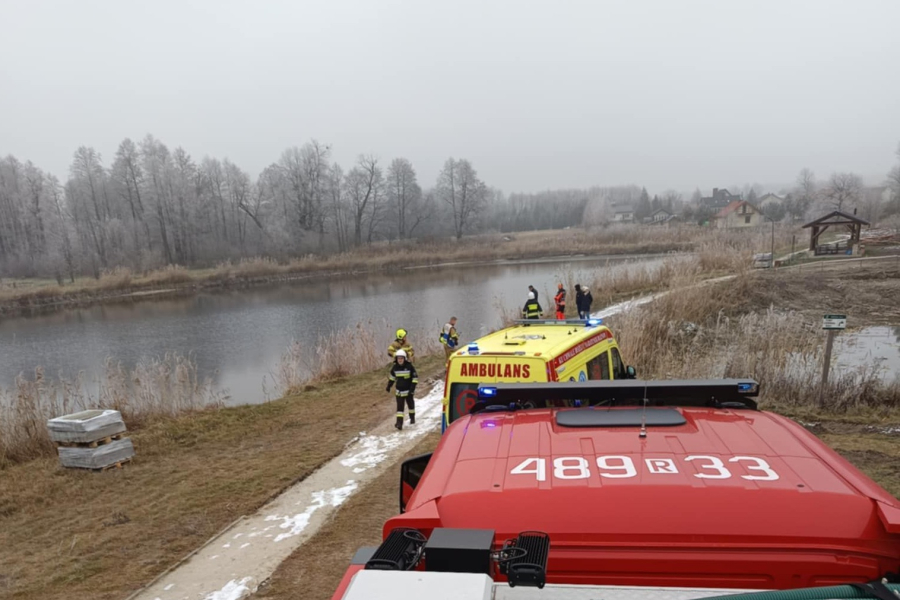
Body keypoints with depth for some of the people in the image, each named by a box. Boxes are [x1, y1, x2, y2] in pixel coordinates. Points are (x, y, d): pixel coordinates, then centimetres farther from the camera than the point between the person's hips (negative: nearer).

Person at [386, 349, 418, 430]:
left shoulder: (409, 366, -15)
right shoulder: (395, 367, -5)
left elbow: (415, 377, -10)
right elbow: (392, 377, 12)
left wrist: (412, 388, -15)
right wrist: (388, 386, 13)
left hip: (409, 391, -1)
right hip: (399, 391, 1)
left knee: (411, 405, 17)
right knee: (400, 407, -7)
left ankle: (412, 418, 40)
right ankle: (399, 423, -10)